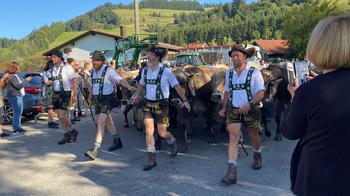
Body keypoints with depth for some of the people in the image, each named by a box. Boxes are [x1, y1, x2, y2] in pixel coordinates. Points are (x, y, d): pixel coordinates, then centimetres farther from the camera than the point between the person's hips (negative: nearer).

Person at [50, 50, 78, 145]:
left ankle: (72, 131, 10)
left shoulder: (67, 68, -8)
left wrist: (74, 95, -15)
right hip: (55, 94, 7)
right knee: (60, 116, 7)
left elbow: (74, 82, -10)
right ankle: (67, 134, 20)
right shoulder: (53, 69, 12)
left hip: (65, 93, -7)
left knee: (62, 116, -12)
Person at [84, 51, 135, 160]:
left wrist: (128, 86, -40)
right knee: (108, 121, 20)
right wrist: (90, 98, 18)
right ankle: (117, 141, 37)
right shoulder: (93, 72, 11)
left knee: (100, 124, -15)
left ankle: (95, 149, -15)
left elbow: (120, 80, -23)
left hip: (107, 99, -8)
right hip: (97, 99, 8)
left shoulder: (108, 70, -12)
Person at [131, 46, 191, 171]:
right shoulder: (145, 70, 6)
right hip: (148, 104, 4)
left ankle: (173, 142, 36)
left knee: (162, 133, 1)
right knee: (149, 131, -1)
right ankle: (151, 159, 9)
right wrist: (136, 95, 10)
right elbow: (141, 84, 23)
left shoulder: (166, 71, -9)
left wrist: (185, 101, -17)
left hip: (161, 104, -4)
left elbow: (177, 87, -9)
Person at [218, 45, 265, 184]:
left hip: (250, 110, -2)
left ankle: (257, 156, 48)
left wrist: (250, 104, -28)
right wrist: (224, 107, 11)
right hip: (233, 110, 2)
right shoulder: (229, 73, 7)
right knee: (233, 139, -9)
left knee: (254, 137, 17)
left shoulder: (254, 72, -7)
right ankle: (231, 171, -11)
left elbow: (261, 92, -13)